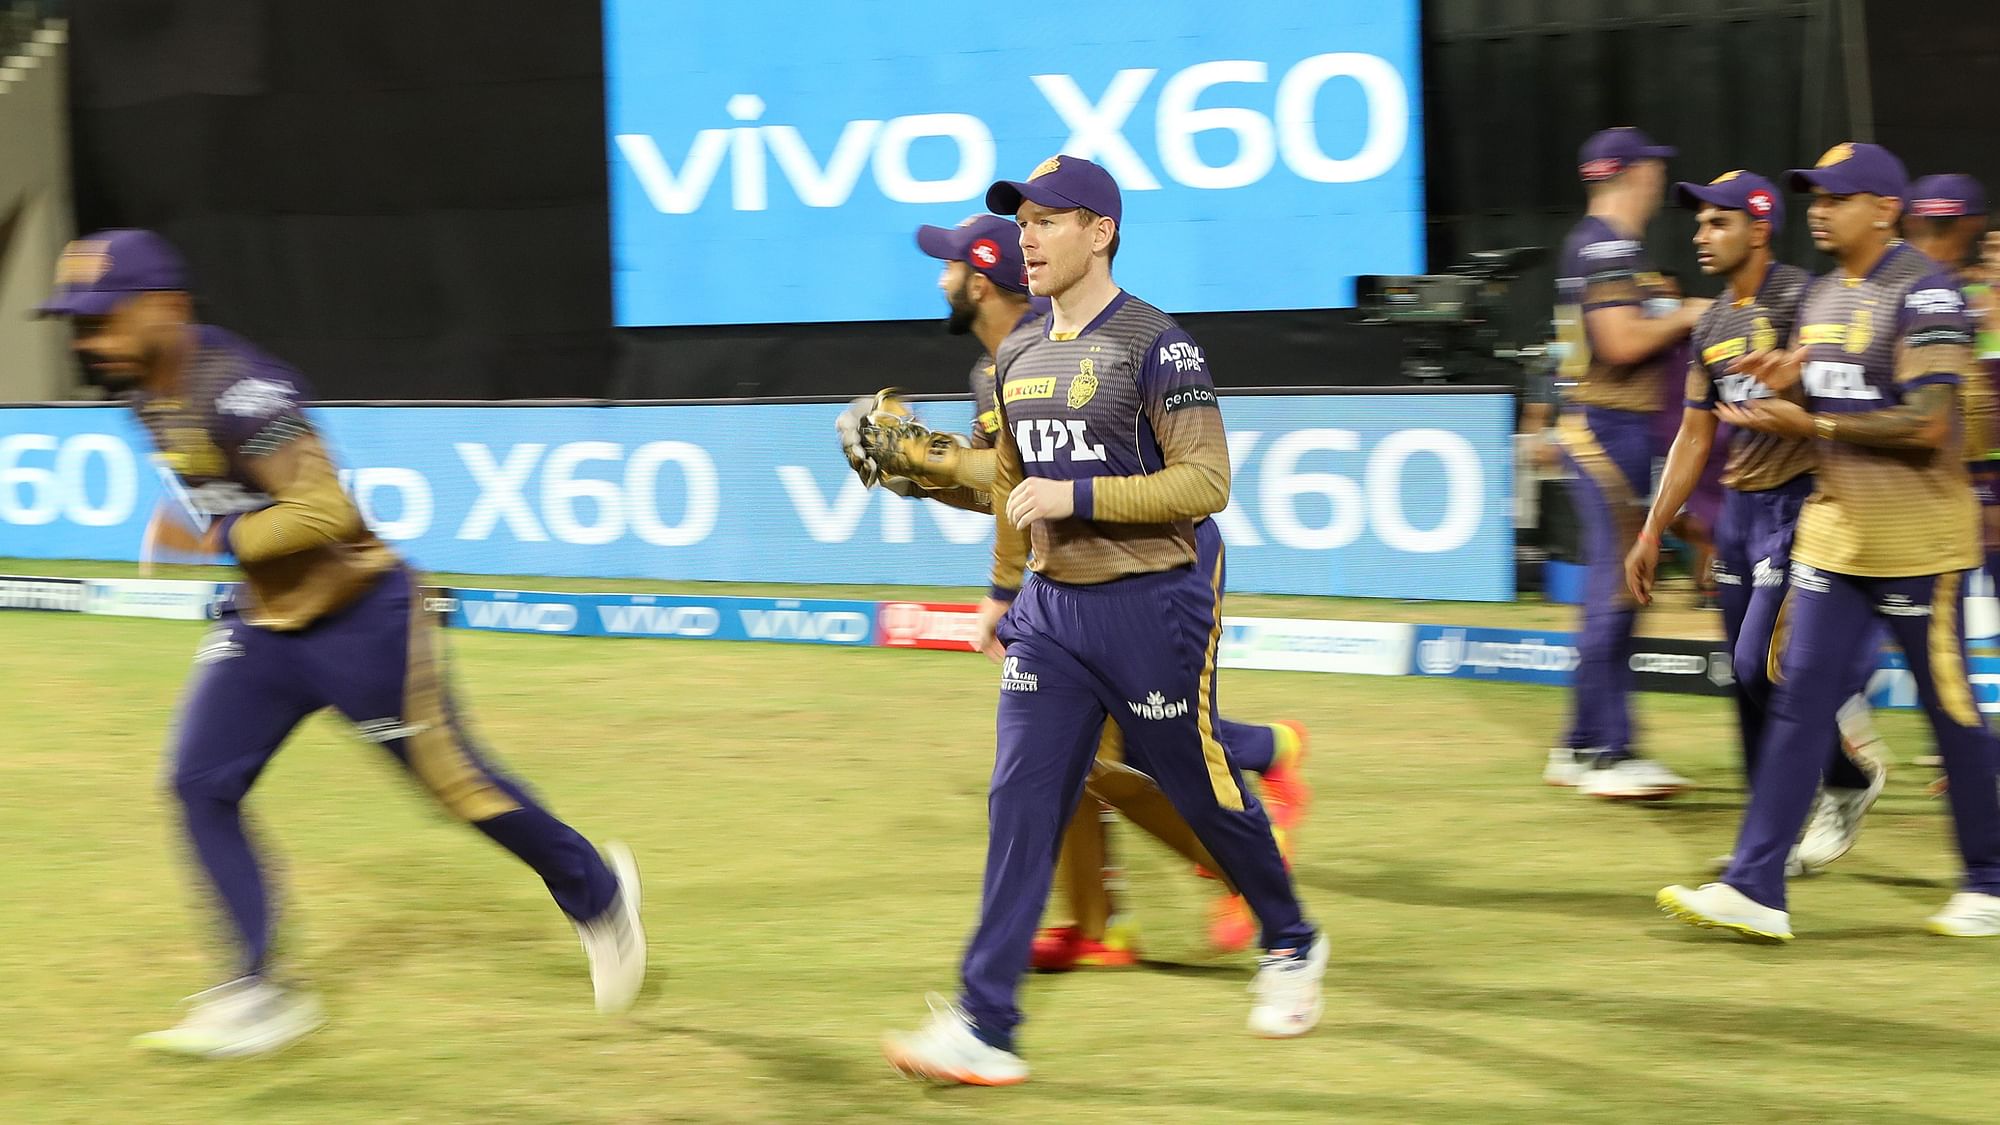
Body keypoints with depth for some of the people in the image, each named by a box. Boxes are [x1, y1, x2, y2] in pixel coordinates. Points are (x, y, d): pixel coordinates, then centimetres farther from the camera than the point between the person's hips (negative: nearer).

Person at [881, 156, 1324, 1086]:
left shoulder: (1154, 345, -13)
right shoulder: (1020, 356, 10)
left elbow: (1205, 482, -19)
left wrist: (1076, 495, -24)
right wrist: (1002, 591, 28)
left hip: (1151, 607, -6)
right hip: (1050, 611, 6)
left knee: (1202, 792, 8)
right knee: (1019, 806, -3)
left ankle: (1291, 946, 34)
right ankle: (984, 1028, -6)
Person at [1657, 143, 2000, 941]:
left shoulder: (1923, 292, -14)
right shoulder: (1822, 297, 13)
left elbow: (1927, 426, -22)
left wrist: (1811, 425, -19)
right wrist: (1784, 382, 1)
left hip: (1916, 539, -8)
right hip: (1834, 535, 8)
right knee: (1797, 699, 1)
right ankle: (1755, 889, -2)